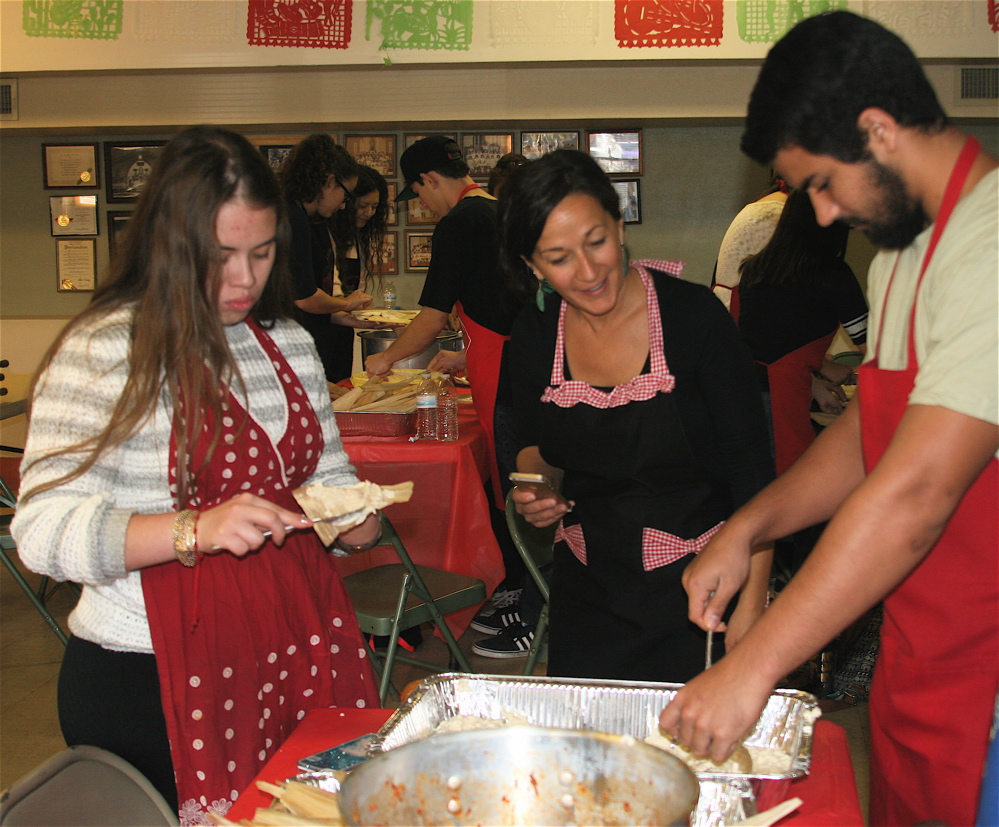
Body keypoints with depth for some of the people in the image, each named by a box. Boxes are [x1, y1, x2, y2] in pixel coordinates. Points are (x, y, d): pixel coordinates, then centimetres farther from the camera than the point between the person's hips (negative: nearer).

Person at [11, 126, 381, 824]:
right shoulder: (101, 352, -11)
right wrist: (196, 529, -31)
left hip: (291, 654, 6)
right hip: (148, 683, -6)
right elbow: (44, 530, -18)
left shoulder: (290, 342, 10)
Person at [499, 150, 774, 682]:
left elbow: (753, 470, -13)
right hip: (587, 588, 4)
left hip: (693, 584, -3)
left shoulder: (693, 315, -16)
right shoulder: (535, 336, -3)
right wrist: (536, 482, -10)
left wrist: (752, 606, -19)